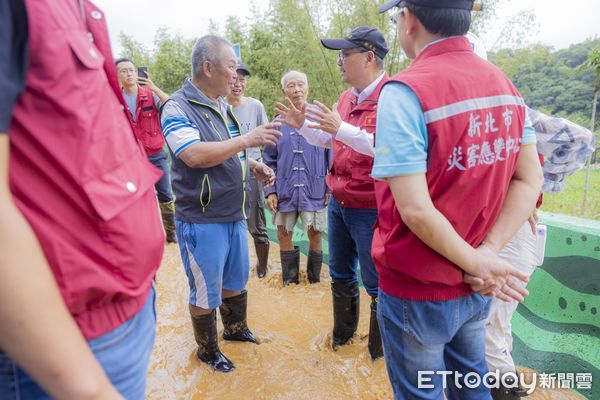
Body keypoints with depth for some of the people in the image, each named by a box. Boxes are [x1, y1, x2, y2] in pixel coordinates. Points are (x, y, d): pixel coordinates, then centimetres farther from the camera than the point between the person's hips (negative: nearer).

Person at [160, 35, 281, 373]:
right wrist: (247, 140, -25)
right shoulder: (178, 107, -15)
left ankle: (236, 329, 47)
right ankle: (208, 350, 33)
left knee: (236, 280, 23)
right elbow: (195, 155, -29)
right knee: (206, 292, 10)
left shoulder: (223, 106, 11)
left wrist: (253, 165, 3)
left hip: (235, 215, 8)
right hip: (202, 221, -8)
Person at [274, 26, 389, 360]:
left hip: (369, 209, -8)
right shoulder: (347, 98, 9)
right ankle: (343, 332, 46)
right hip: (339, 203, 8)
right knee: (341, 276, 23)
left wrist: (342, 129, -34)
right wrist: (302, 125, 6)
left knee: (376, 284, 9)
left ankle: (380, 350, 32)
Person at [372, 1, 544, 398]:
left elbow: (414, 208, -25)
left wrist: (476, 263, -11)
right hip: (475, 288, 7)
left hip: (418, 290, -6)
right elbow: (531, 179, 2)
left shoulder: (404, 92, -20)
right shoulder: (505, 85, 3)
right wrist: (487, 252, -7)